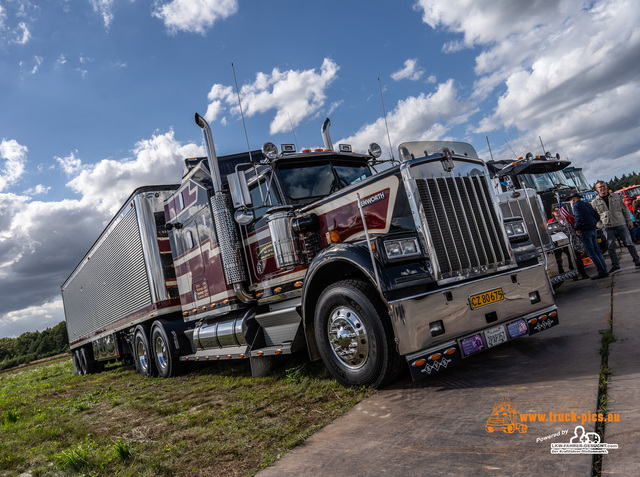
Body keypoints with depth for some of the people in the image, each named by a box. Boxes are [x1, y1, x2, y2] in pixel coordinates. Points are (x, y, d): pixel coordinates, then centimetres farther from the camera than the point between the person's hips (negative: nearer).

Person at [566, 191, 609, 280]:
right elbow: (597, 216, 15)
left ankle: (602, 271, -6)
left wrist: (577, 229, -10)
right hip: (594, 229, 8)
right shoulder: (586, 204, 16)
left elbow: (579, 218, -21)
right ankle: (604, 270, 15)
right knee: (597, 251, 13)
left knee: (591, 252, -4)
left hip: (585, 231, -8)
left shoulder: (576, 206, -8)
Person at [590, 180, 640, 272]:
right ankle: (615, 265, 9)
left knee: (629, 243, 2)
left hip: (621, 224, 0)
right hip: (608, 227, 0)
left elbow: (625, 209, 12)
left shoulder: (616, 196, 8)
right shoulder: (595, 202, 4)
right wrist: (600, 225, 3)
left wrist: (629, 221, 9)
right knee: (611, 247, -1)